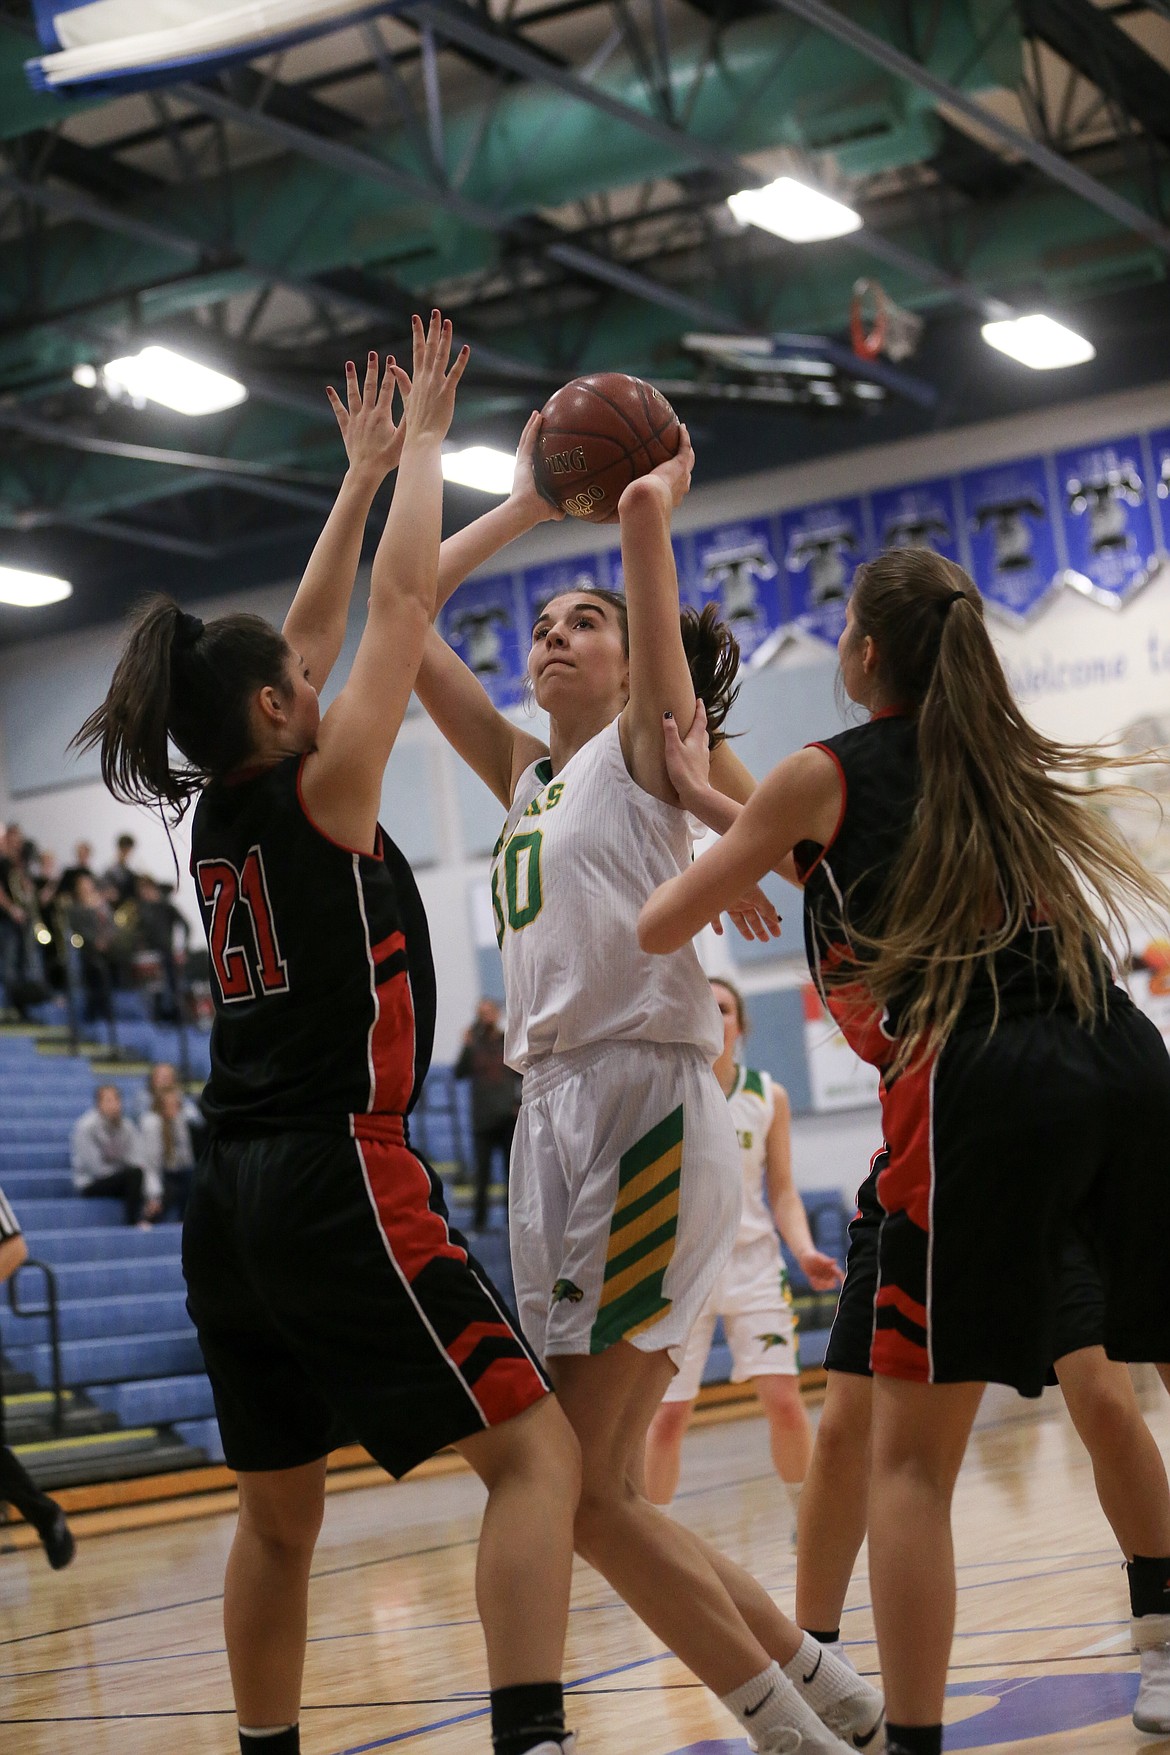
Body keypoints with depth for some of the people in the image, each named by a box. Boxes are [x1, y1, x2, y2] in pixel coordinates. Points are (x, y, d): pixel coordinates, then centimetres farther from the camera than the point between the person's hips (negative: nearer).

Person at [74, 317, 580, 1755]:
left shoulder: (216, 812, 13)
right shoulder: (316, 791, -6)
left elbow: (308, 636, 25)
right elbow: (404, 599, 0)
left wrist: (361, 473, 32)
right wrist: (417, 442, 13)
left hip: (230, 1202, 8)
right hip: (335, 1174, -8)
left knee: (278, 1516, 17)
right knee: (535, 1452, -9)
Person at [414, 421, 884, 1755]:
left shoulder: (648, 746, 3)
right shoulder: (525, 775, 22)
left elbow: (645, 511, -8)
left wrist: (657, 492, 14)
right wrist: (523, 505, 28)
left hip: (644, 1108, -8)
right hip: (556, 1117, 8)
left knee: (579, 1488, -12)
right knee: (596, 1495, 5)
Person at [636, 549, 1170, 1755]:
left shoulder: (822, 776, 9)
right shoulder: (1002, 759, 24)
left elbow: (659, 928, 18)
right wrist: (712, 798, 44)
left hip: (977, 1091, -5)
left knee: (911, 1450, 4)